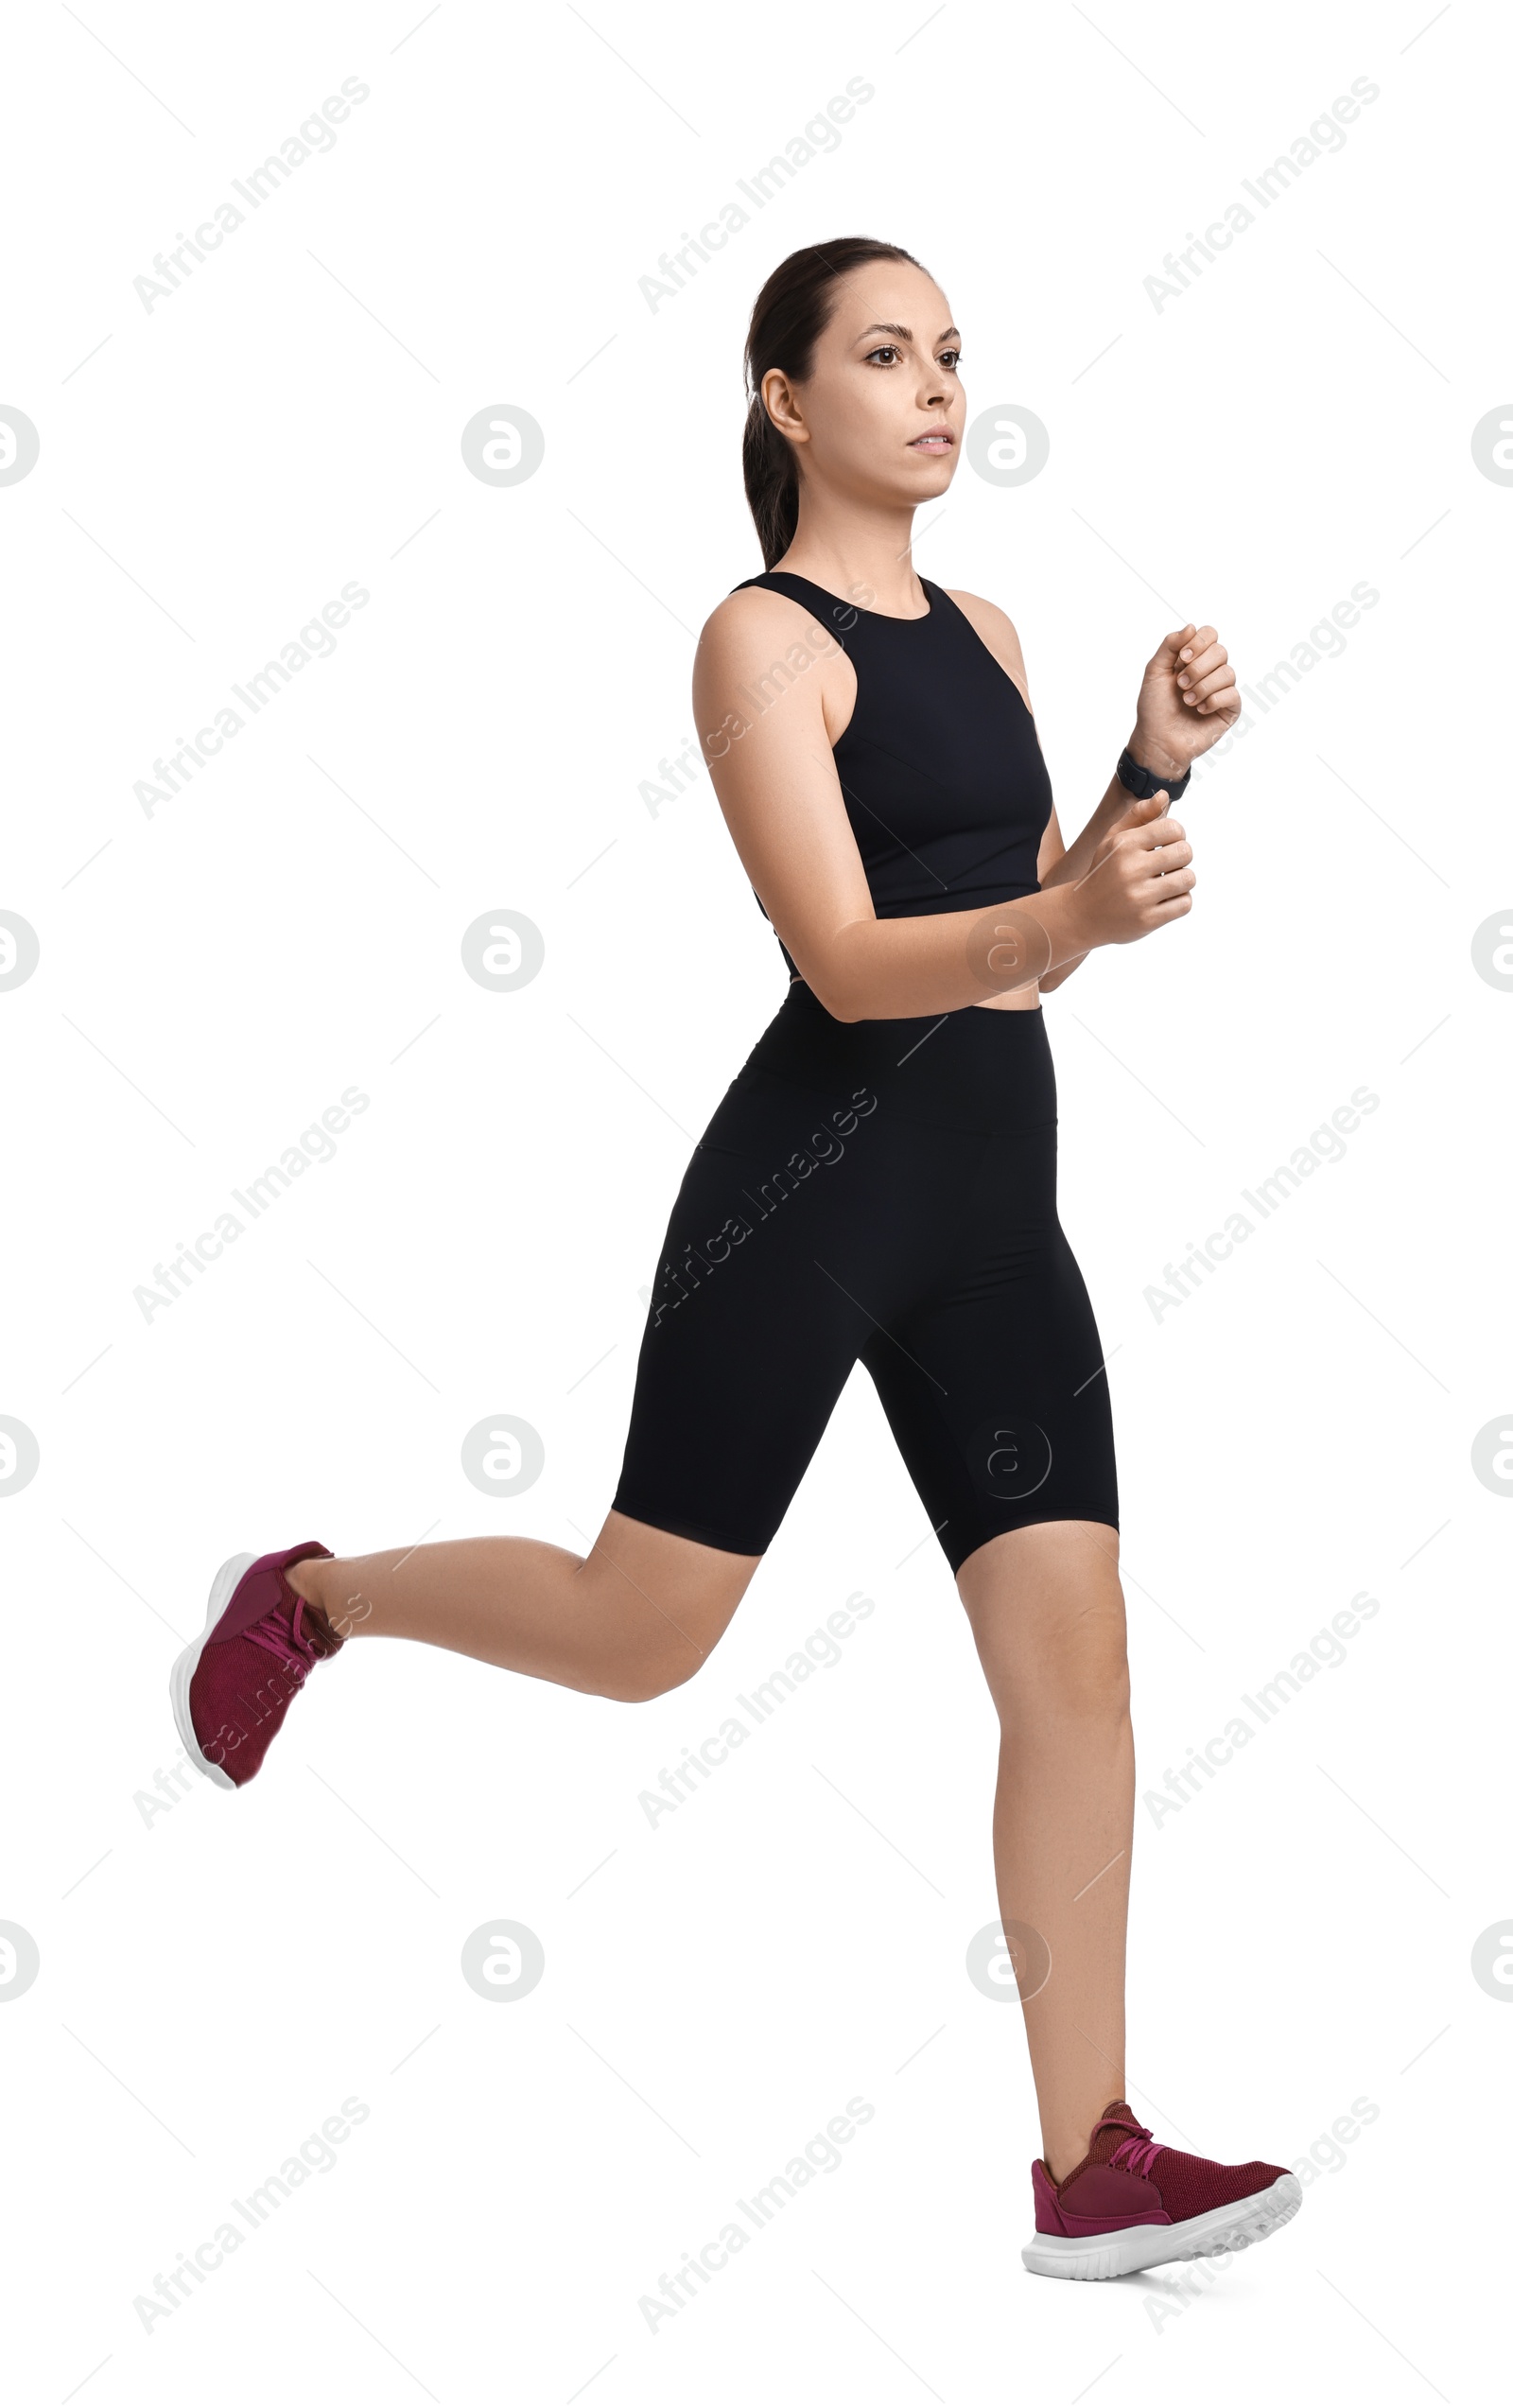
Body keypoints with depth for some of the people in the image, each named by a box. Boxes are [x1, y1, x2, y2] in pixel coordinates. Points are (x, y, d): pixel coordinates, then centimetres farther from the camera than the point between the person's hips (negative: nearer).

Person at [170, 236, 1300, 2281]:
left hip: (996, 1201, 7)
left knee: (1075, 1659, -2)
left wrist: (1155, 766, 4)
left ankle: (1092, 2164, 2)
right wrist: (1066, 910, -33)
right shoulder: (765, 639, -6)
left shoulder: (981, 632, 17)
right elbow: (848, 961, -16)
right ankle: (310, 1596, 29)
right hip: (817, 1173, -6)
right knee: (642, 1633, 0)